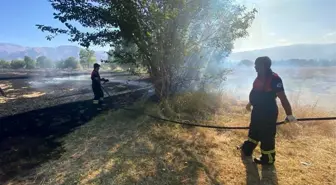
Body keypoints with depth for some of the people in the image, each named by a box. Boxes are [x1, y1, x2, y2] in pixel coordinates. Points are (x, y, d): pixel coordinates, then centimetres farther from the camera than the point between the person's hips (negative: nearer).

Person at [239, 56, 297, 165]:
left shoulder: (274, 79, -22)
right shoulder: (260, 77, 5)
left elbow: (283, 98, -24)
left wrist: (289, 115, -23)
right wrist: (250, 103, 30)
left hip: (268, 113, -9)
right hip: (257, 111, 9)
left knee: (266, 136, 5)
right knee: (253, 131, 23)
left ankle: (267, 159, 25)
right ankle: (247, 149, 42)